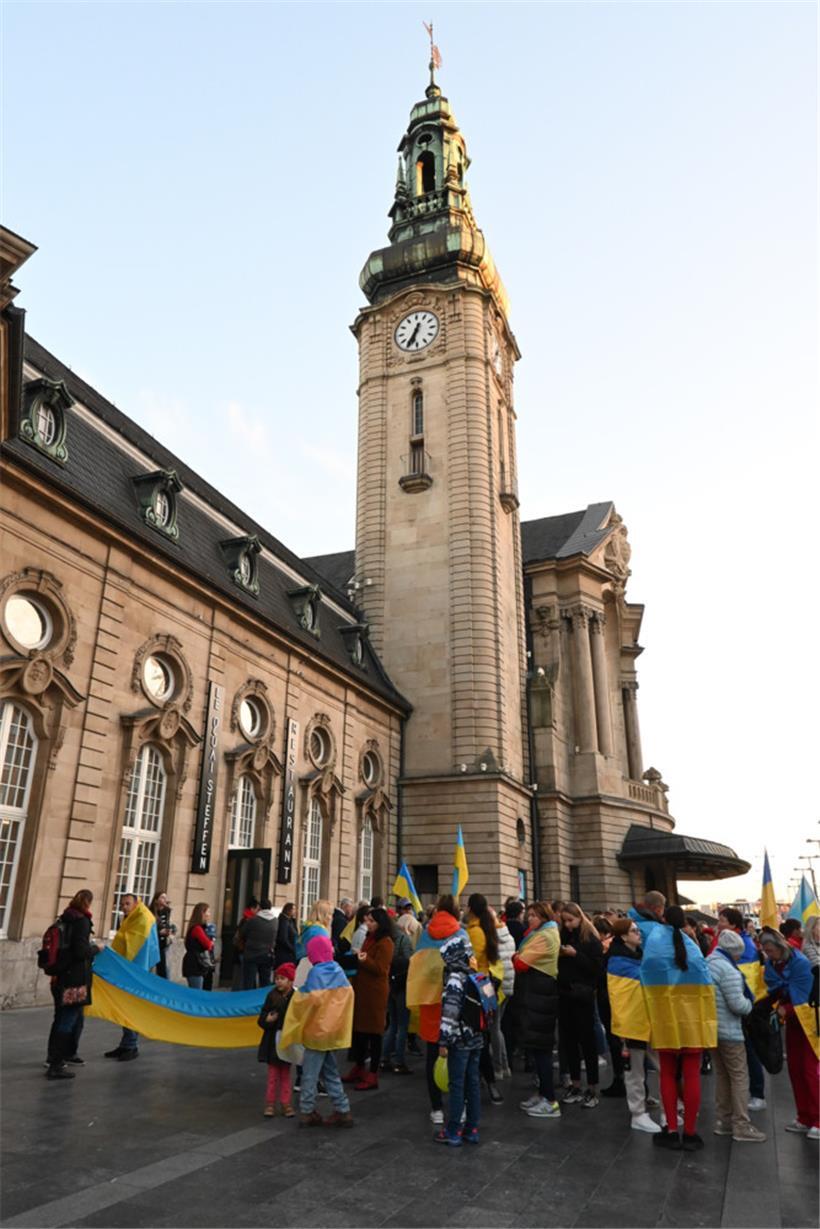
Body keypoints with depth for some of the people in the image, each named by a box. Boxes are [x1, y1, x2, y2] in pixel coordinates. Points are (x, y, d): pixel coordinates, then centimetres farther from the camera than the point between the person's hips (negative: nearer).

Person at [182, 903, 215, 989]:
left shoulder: (201, 928, 15)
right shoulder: (197, 928, -17)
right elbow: (208, 944, -20)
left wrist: (210, 942, -6)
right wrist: (211, 941, 0)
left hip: (198, 965, 10)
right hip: (194, 965, -10)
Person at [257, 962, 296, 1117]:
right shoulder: (272, 996, -7)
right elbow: (261, 1019, -4)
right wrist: (267, 1020, -24)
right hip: (273, 1041, 0)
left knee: (285, 1075, 12)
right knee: (273, 1075, 9)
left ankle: (285, 1104, 22)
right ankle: (270, 1104, 20)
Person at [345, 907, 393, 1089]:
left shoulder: (385, 942, -12)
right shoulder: (369, 938, 15)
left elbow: (380, 968, -20)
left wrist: (365, 960, -32)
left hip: (375, 992, -9)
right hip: (361, 989, 9)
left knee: (373, 1033, -1)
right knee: (358, 1029, 13)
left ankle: (372, 1076, 8)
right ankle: (358, 1068, 28)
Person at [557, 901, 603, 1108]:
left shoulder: (591, 940, -5)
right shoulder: (563, 937, 9)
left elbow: (596, 967, -13)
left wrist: (575, 955, -18)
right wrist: (558, 956, -6)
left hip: (582, 996, -5)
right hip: (564, 995, 5)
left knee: (587, 1041, 3)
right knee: (568, 1040, 10)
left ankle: (592, 1089, 11)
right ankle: (575, 1086, 21)